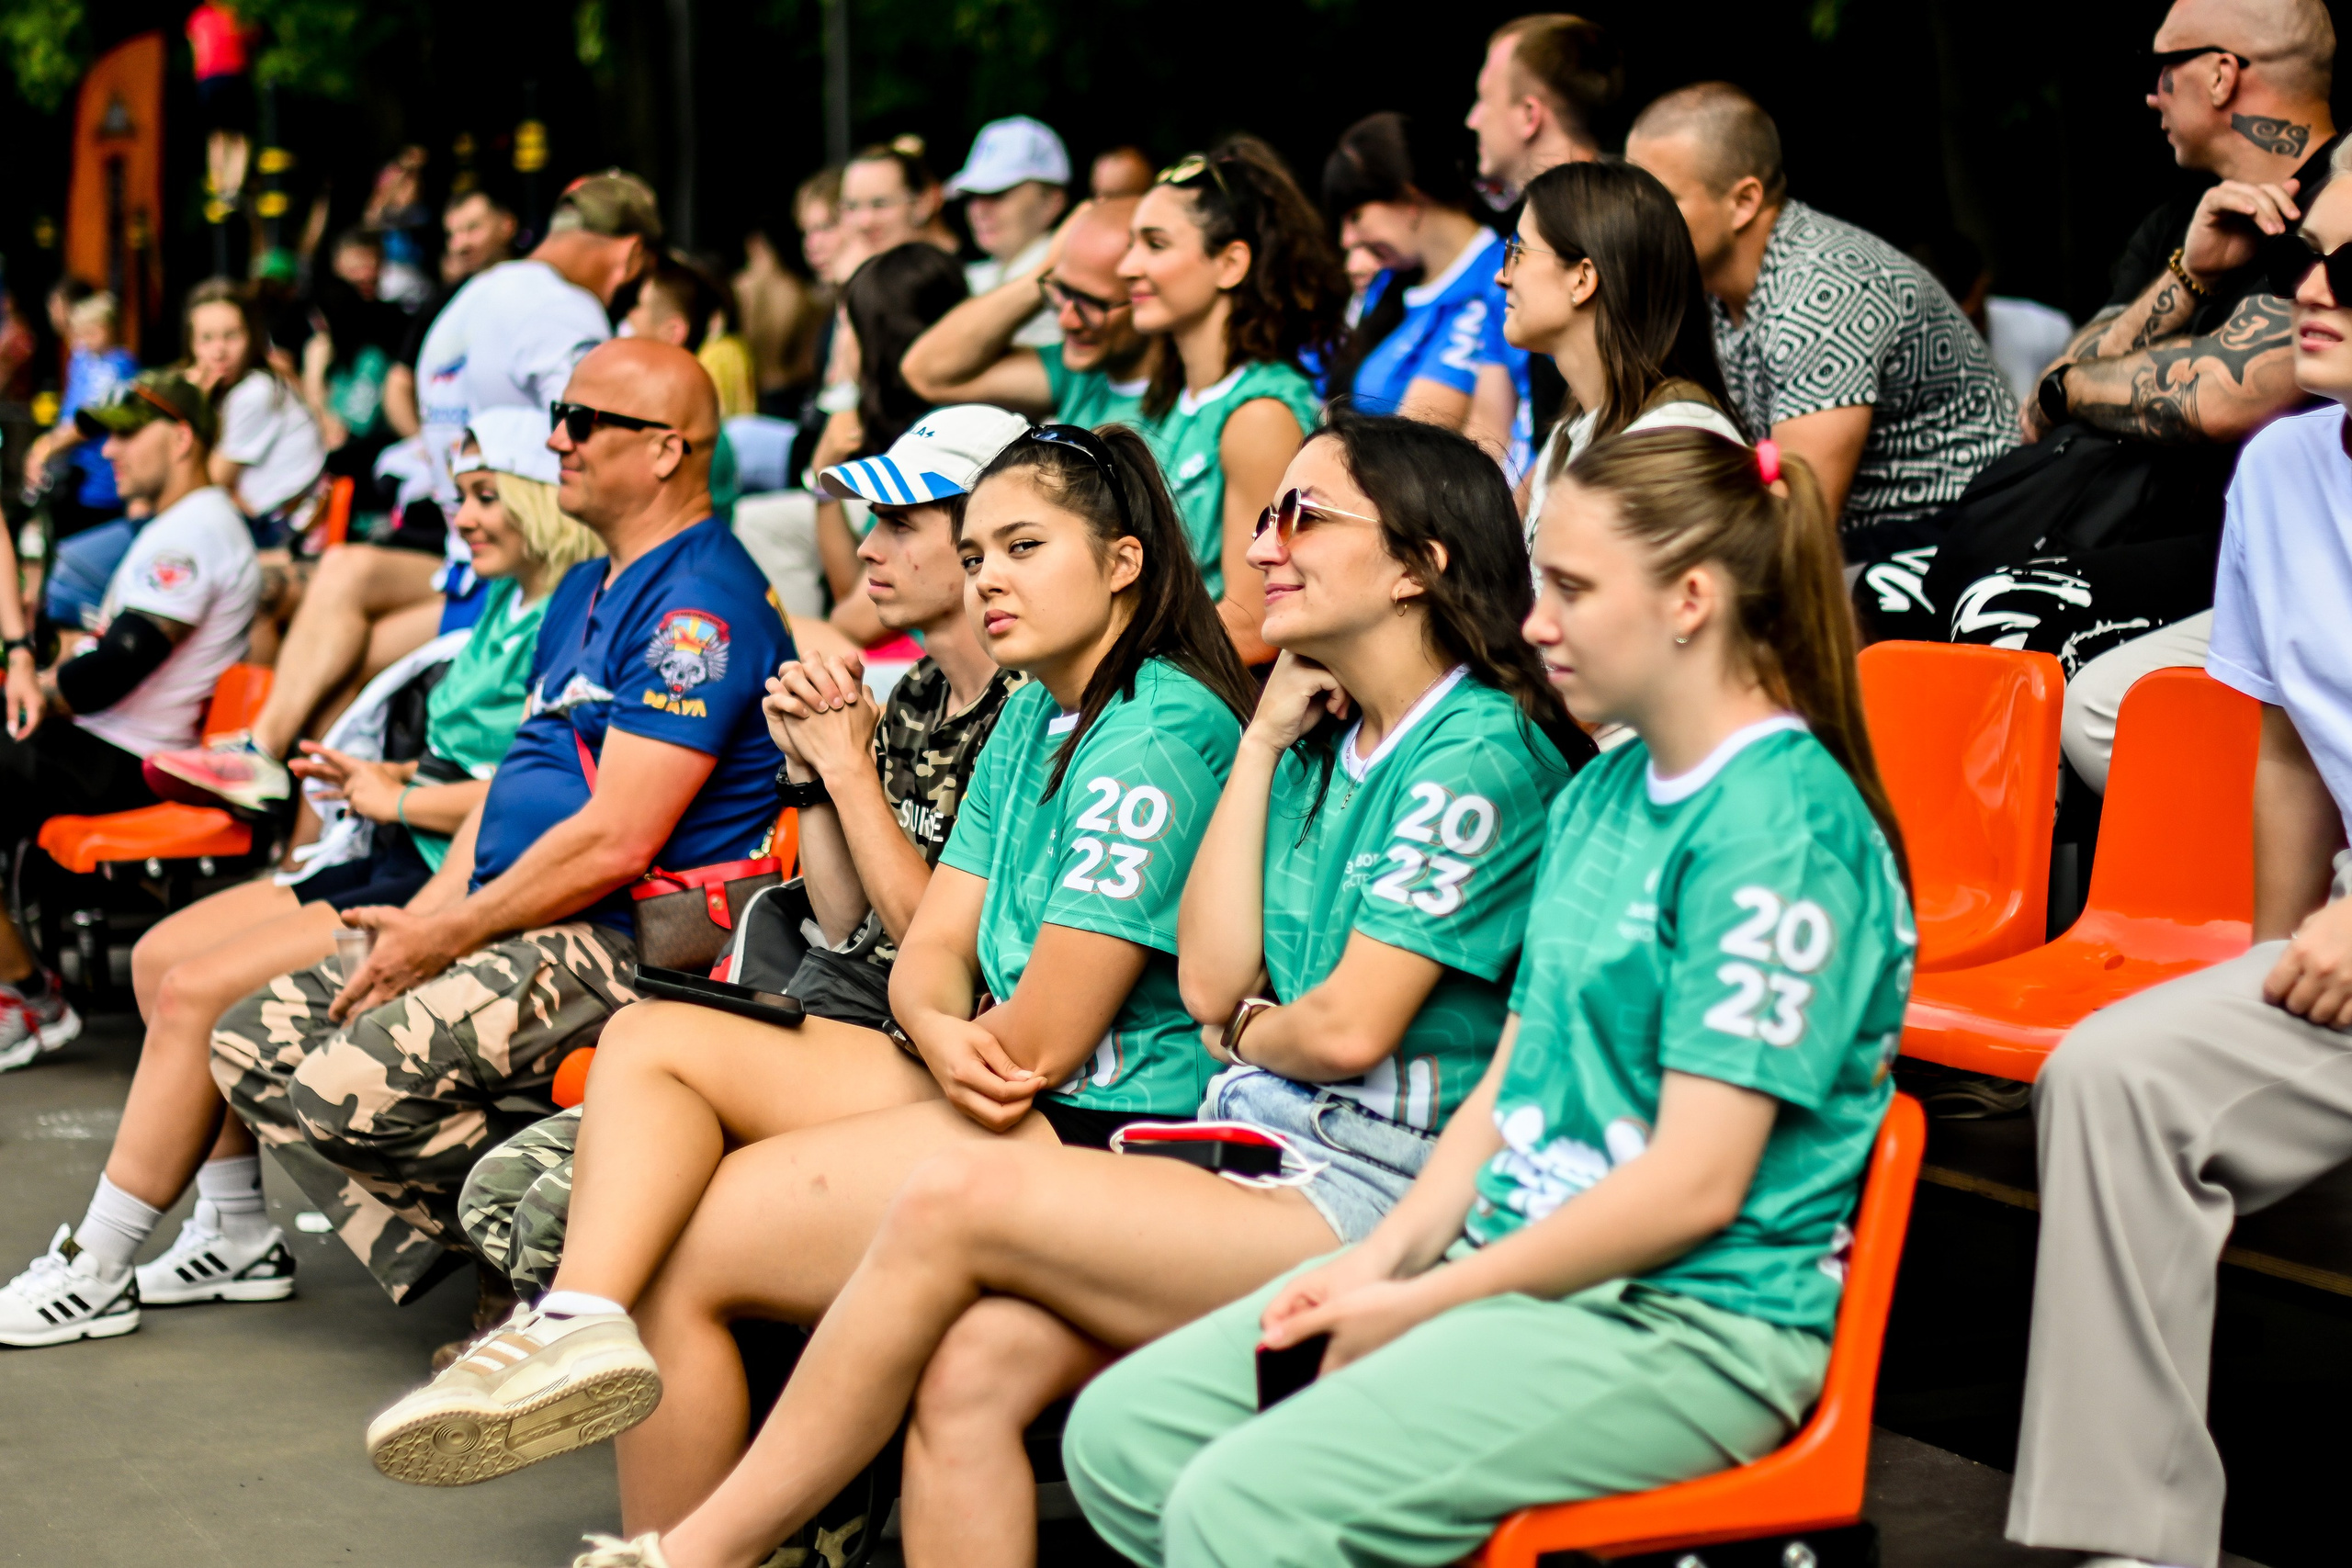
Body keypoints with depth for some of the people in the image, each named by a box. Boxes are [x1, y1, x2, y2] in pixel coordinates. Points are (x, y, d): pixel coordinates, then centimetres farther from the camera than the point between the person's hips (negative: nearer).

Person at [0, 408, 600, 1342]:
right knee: (160, 956, 7)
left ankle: (95, 1274, -6)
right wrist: (384, 777, 4)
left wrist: (398, 801, -11)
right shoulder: (507, 602, 18)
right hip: (405, 861, 11)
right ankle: (237, 1239, 11)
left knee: (198, 991, -17)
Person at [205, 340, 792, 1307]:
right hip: (517, 930, 11)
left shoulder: (700, 602, -15)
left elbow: (618, 839, -21)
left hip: (616, 941, -10)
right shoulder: (585, 591, 19)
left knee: (348, 1090, -24)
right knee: (250, 1043, 2)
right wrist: (421, 919, 5)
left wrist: (445, 937, -13)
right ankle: (436, 1258, -1)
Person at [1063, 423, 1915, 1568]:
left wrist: (1422, 1305, -14)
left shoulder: (1781, 828, -16)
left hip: (1689, 1320, -10)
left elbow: (1694, 1183, -20)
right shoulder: (1602, 794, 15)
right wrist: (1384, 1258, -1)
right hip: (1515, 1258, 10)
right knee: (1120, 1432, -3)